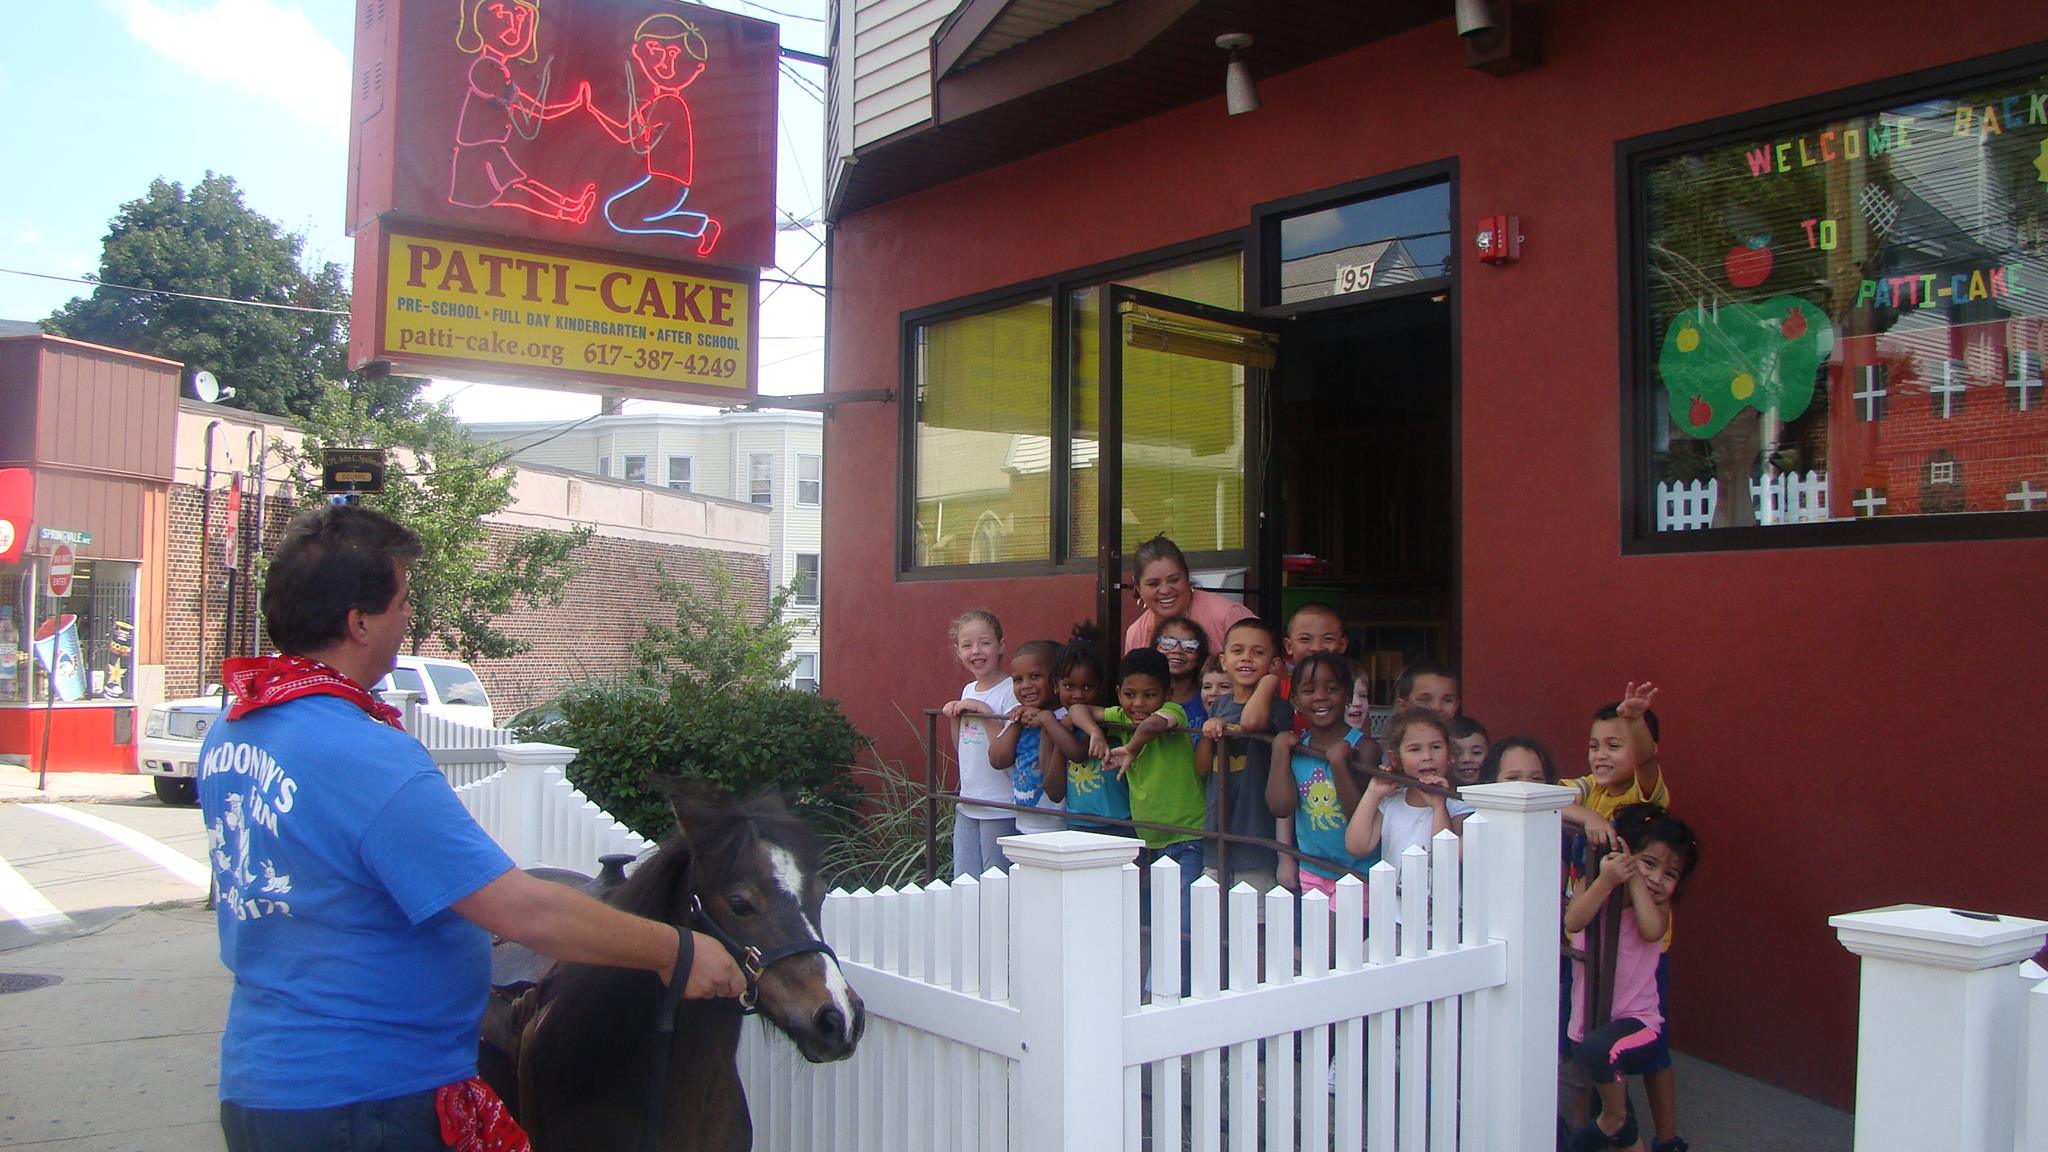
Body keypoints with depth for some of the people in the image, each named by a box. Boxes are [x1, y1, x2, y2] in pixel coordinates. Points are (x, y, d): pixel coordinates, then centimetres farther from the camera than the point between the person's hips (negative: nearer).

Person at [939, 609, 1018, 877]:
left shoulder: (1011, 691, -13)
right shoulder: (968, 691, 11)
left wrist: (985, 713, -20)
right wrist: (954, 717, 3)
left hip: (1000, 810, -7)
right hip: (967, 805, 7)